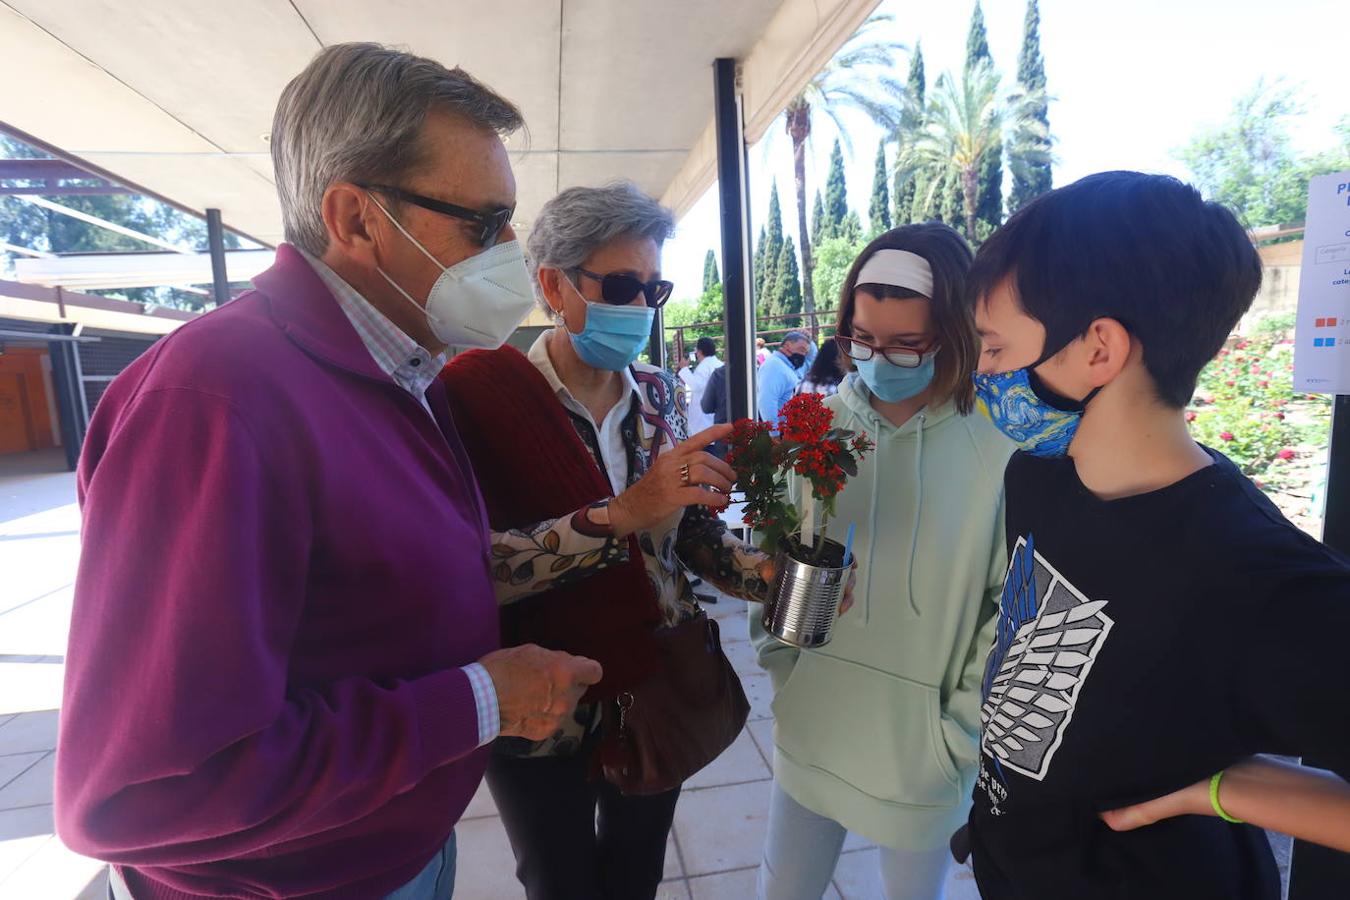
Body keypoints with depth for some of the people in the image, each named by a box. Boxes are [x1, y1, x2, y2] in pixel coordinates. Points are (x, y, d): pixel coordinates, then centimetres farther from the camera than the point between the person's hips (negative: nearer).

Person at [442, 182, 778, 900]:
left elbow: (690, 527, 3)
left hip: (660, 693, 4)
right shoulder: (480, 390, -18)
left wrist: (766, 573, -14)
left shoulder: (657, 395, -2)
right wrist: (623, 512, -34)